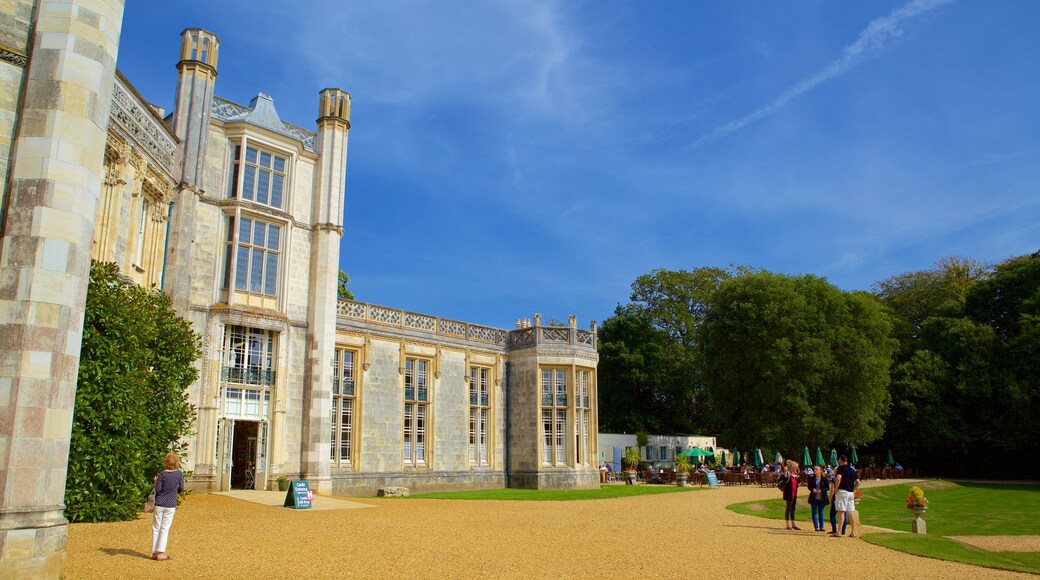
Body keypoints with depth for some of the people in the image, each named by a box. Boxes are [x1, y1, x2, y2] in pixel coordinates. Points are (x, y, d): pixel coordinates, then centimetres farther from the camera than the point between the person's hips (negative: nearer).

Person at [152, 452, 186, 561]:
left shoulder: (162, 474, -8)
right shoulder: (179, 474, -5)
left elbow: (158, 489, -8)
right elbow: (182, 488, -1)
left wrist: (155, 481, 10)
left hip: (159, 504, 0)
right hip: (170, 505, 0)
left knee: (156, 528, 9)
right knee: (165, 528, 5)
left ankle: (154, 552, 12)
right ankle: (161, 553, 1)